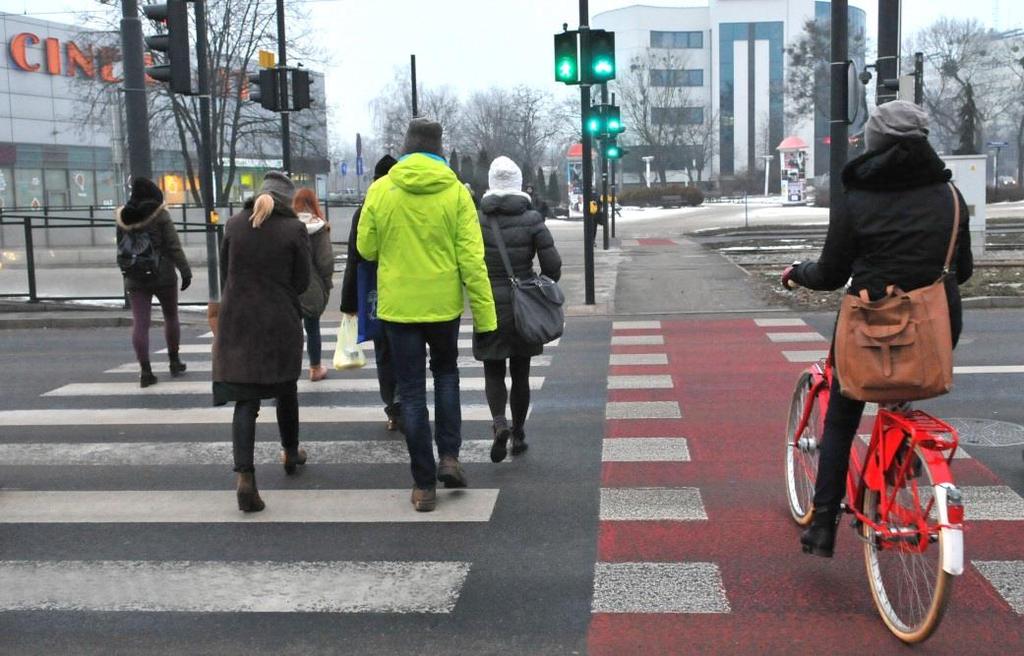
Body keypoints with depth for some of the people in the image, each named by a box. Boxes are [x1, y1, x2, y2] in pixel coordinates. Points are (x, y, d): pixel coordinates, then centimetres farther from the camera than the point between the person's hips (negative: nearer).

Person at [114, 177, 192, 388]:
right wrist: (185, 271, -8)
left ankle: (145, 370, -7)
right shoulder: (160, 215, -8)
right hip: (163, 275, -3)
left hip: (135, 278, 3)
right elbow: (174, 246, -12)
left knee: (140, 323, -1)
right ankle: (174, 362, 25)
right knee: (171, 317, 15)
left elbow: (121, 249, 12)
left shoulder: (123, 218, 5)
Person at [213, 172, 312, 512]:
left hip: (238, 322, 1)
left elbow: (224, 274, 7)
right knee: (286, 389, 21)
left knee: (245, 398, 1)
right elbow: (302, 282, -3)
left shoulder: (234, 225, 0)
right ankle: (290, 453, 39)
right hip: (281, 323, -1)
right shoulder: (295, 229, -7)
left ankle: (245, 476, -13)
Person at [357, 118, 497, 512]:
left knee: (412, 393, 7)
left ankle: (424, 485, 11)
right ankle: (449, 457, 14)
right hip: (444, 304, 1)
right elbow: (472, 258, -9)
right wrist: (485, 315, -5)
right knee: (446, 374, 25)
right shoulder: (456, 192, -7)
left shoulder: (380, 190, -6)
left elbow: (366, 249, 3)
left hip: (398, 306, -1)